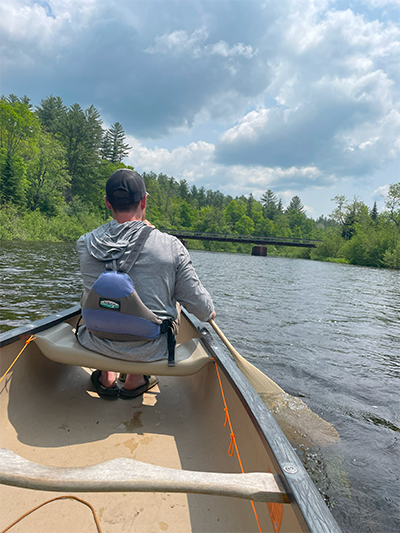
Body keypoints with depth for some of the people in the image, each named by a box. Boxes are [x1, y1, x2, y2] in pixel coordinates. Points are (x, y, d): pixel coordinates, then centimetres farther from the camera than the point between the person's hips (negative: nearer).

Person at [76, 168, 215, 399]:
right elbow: (199, 304, -8)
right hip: (149, 350, -2)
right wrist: (210, 312, 16)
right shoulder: (171, 247, -16)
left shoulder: (85, 244, -10)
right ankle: (134, 380, 28)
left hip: (96, 343, 3)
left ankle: (106, 378, 36)